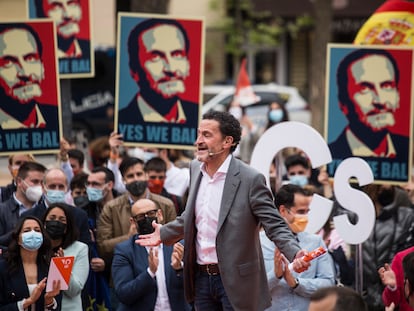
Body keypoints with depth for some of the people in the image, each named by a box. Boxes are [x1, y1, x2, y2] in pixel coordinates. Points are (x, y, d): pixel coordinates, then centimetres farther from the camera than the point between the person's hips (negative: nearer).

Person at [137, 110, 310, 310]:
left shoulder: (250, 179, -14)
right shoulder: (196, 169, 6)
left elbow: (275, 226, -14)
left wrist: (295, 254, -30)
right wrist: (164, 234, 28)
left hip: (235, 280, -6)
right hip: (201, 277, 6)